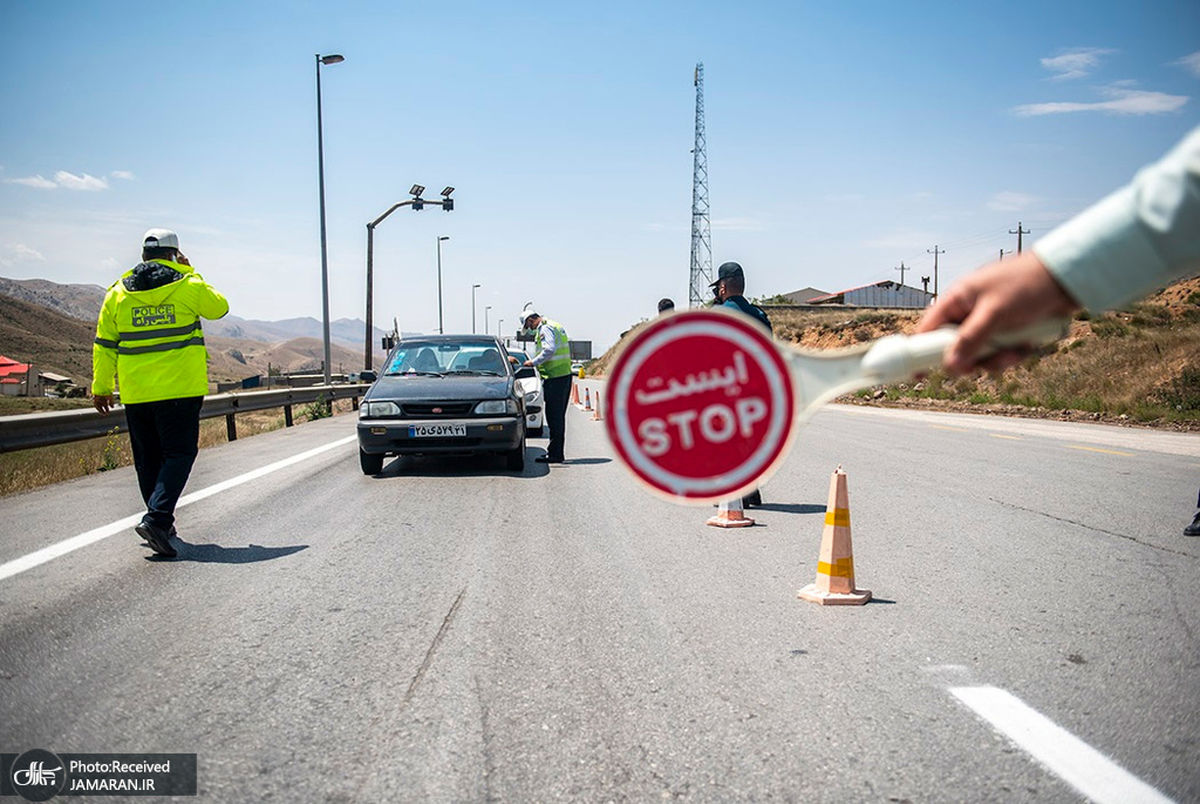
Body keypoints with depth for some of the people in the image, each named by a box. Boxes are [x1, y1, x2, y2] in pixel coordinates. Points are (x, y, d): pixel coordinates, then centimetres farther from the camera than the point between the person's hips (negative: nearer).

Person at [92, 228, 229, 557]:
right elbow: (220, 307, 15)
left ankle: (162, 522, 21)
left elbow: (104, 345, 9)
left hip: (135, 393, 4)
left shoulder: (118, 293, 7)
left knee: (148, 458, 13)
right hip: (181, 389, -4)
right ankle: (156, 518, -19)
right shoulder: (188, 286, -3)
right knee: (179, 453, -2)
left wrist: (101, 387, 17)